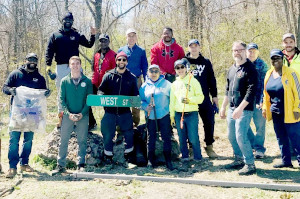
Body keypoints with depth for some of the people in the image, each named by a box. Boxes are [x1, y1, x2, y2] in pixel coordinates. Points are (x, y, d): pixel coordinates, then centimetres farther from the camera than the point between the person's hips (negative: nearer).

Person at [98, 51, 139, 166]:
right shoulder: (108, 76, 2)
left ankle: (128, 154, 29)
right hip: (110, 111, -1)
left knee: (129, 134, 8)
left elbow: (135, 95, 9)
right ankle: (108, 156, 22)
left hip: (125, 112, 1)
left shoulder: (131, 77, 6)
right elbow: (101, 92, 4)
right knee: (108, 135, 5)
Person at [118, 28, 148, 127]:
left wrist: (146, 82, 1)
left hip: (137, 81, -1)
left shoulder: (141, 51, 6)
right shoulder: (121, 50, 9)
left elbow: (144, 67, 7)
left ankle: (135, 124, 13)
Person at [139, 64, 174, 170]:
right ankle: (151, 159, 19)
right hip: (150, 116, 2)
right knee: (151, 138, 8)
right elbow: (141, 100, 10)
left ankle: (168, 160, 6)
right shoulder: (144, 86, 7)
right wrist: (145, 106, -9)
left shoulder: (166, 84, 2)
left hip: (164, 115, -2)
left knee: (166, 137, -3)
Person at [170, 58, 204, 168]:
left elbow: (200, 97, -2)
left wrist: (190, 100, -18)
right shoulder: (174, 84, 13)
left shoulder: (193, 81, 2)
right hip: (178, 114, 4)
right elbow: (172, 101, 14)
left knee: (193, 138, -5)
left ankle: (198, 158, 10)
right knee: (182, 138, 8)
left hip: (191, 114, -4)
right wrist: (172, 115, 10)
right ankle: (185, 158, 21)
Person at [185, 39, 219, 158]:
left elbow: (212, 80, 11)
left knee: (209, 122, 0)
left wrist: (214, 96, 7)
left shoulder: (206, 62, 10)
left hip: (204, 98, 1)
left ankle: (209, 146, 14)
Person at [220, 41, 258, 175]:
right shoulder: (232, 69, 14)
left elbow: (251, 91, -18)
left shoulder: (250, 68, -11)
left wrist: (240, 108, -23)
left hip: (244, 109, -8)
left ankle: (250, 164, 2)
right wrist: (223, 107, 21)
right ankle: (239, 160, 29)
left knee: (241, 136, -11)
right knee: (231, 136, 13)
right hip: (232, 108, 8)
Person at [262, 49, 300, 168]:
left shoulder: (290, 73, -8)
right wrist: (265, 108, 17)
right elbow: (266, 93, 20)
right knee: (281, 138, 11)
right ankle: (286, 161, 20)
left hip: (289, 113, -6)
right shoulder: (269, 74, 10)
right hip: (275, 113, 6)